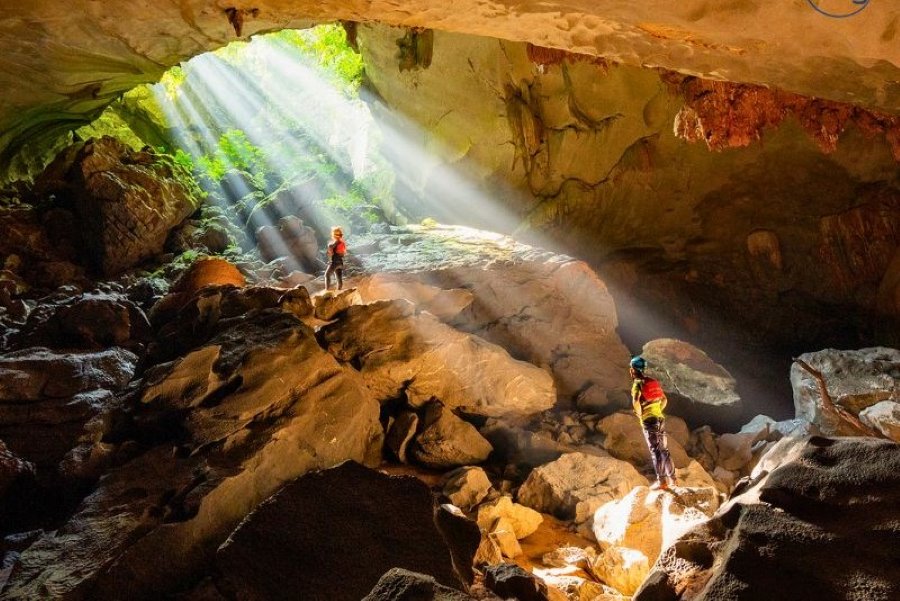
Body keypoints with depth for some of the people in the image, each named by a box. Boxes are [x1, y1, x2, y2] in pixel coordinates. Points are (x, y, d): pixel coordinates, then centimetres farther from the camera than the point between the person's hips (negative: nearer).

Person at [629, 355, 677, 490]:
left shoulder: (637, 383, -8)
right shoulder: (653, 382, 15)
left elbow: (635, 401, -25)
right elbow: (664, 399, 22)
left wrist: (639, 413, -9)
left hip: (649, 420, -7)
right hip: (660, 418, 7)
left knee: (655, 451, -8)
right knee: (664, 450, 12)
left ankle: (661, 481, -11)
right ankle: (672, 479, 15)